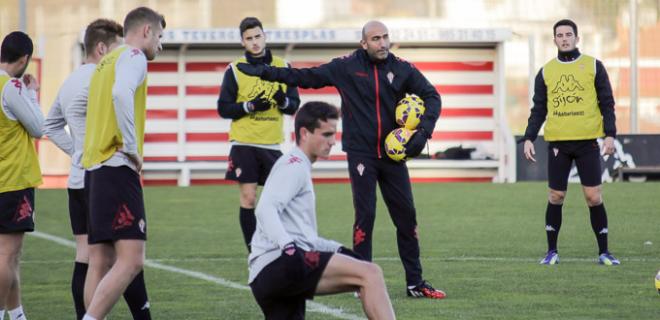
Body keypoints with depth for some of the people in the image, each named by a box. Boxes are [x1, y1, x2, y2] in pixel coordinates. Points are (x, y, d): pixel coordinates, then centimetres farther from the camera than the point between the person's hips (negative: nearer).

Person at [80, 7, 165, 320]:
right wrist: (131, 147, -18)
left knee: (101, 263, 8)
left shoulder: (105, 62, 23)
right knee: (131, 260, -15)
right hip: (118, 168, -10)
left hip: (94, 166, 10)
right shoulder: (133, 56, -3)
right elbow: (122, 93, -25)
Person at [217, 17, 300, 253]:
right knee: (248, 198, -4)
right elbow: (223, 108, -1)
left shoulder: (282, 67, 8)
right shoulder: (235, 70, 1)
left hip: (273, 144, 2)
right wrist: (250, 105, -16)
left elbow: (295, 106, 10)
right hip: (244, 144, -2)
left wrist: (284, 101, -13)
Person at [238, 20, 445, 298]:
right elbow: (305, 77, 3)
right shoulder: (346, 68, -3)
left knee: (406, 215, 2)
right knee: (365, 215, -6)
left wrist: (423, 131, -7)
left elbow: (431, 96, 7)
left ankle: (415, 283, 9)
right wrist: (264, 72, -2)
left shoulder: (402, 69, 3)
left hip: (392, 154, 3)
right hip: (361, 154, -3)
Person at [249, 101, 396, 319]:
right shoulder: (294, 165, -2)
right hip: (278, 263, -11)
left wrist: (338, 250, 25)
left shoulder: (297, 168, 30)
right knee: (370, 274, -22)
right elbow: (265, 210, -19)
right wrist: (288, 246, -33)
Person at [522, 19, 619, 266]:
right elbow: (539, 110, 12)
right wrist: (528, 138, 0)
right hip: (558, 143, 2)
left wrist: (610, 134, -8)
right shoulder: (546, 72, 9)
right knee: (556, 197, 3)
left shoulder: (593, 67, 4)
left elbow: (607, 103, 4)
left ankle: (604, 252, 4)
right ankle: (552, 252, 13)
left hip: (587, 142, -2)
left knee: (594, 197, -4)